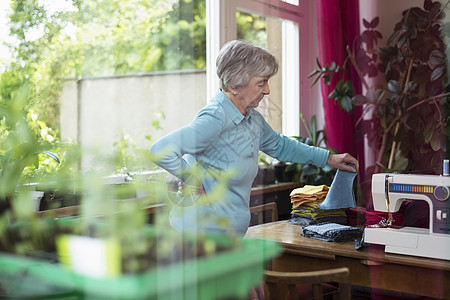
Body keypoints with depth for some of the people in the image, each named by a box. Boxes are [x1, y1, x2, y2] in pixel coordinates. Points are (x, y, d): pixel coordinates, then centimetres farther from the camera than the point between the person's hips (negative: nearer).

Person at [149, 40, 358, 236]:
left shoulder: (252, 118, 7)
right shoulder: (214, 119, -22)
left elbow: (278, 145, 27)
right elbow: (161, 150, -28)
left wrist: (328, 158, 28)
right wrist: (194, 179, -19)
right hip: (204, 232, -9)